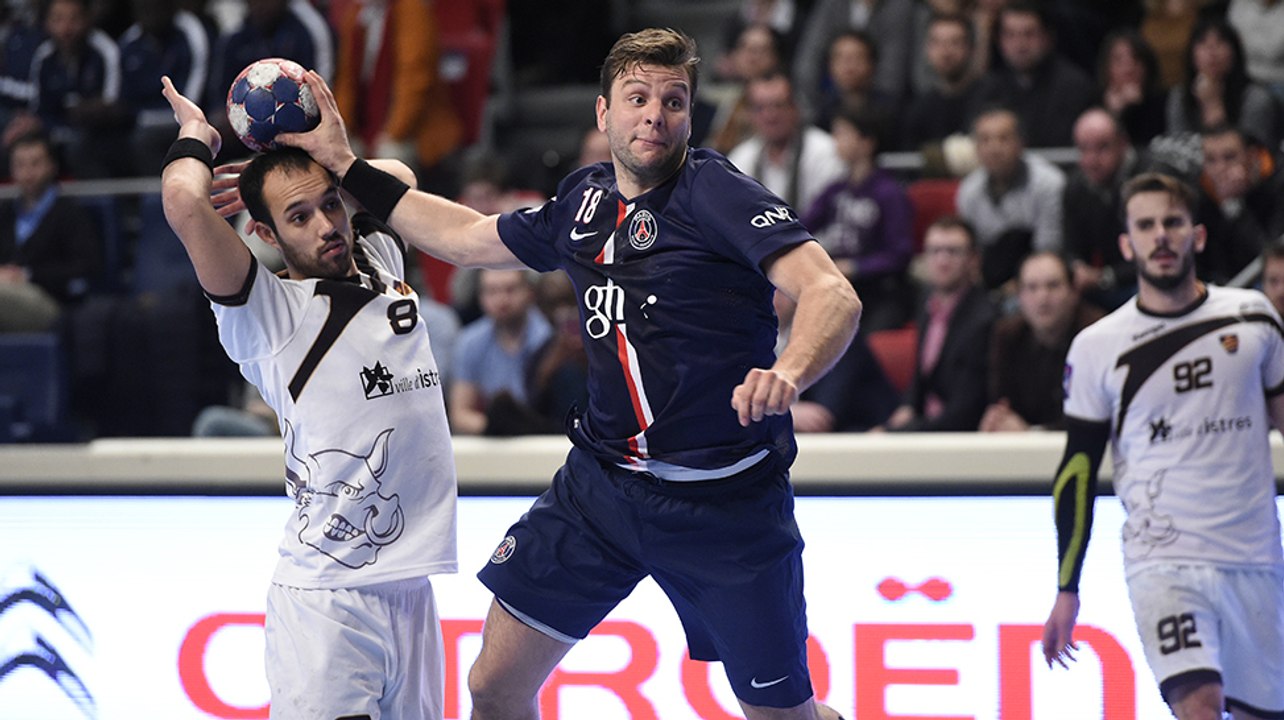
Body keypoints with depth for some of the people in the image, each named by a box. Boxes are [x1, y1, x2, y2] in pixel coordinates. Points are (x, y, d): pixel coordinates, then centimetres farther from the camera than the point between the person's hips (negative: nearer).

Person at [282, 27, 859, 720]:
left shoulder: (715, 191, -12)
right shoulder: (584, 200, 7)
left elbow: (834, 295, -23)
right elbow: (468, 236, 25)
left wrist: (787, 373, -43)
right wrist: (345, 164, 24)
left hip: (724, 499, -5)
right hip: (601, 477, 5)